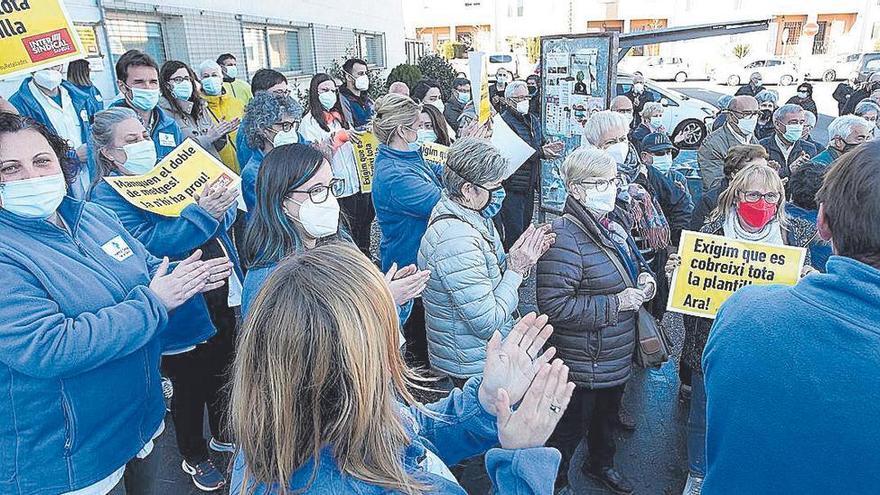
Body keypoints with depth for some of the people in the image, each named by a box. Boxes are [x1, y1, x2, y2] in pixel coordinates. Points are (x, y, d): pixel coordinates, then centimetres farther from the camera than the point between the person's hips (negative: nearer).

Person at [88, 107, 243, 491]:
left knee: (223, 372, 22)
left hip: (222, 294, 6)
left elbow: (224, 217, 4)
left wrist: (220, 205, -20)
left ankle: (223, 434, 46)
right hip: (184, 311, -6)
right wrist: (200, 213, -35)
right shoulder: (108, 197, -11)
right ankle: (194, 457, 37)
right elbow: (149, 246, -25)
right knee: (190, 387, 12)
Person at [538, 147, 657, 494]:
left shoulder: (611, 225, 3)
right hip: (584, 362, -9)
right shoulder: (564, 238, -27)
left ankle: (600, 464, 55)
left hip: (617, 356, 9)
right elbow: (554, 306, -32)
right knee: (573, 426, 12)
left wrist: (640, 280, -2)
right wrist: (616, 303, -27)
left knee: (607, 414, 29)